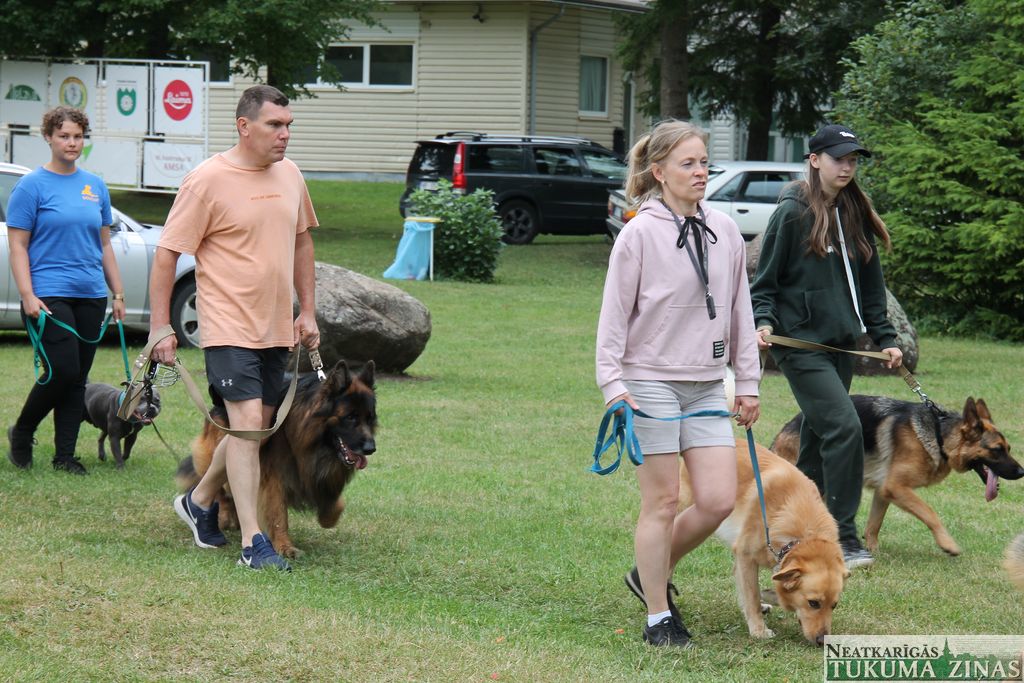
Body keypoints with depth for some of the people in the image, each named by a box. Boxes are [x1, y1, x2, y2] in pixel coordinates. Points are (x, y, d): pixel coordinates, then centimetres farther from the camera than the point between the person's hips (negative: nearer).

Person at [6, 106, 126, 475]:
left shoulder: (95, 186, 12)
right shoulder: (32, 186, -4)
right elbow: (17, 246, -6)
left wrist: (118, 294, 14)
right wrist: (28, 296, -16)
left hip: (91, 295, 5)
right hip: (49, 296, -5)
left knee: (78, 378, 5)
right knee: (63, 371, -13)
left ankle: (65, 455, 12)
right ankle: (21, 433, 9)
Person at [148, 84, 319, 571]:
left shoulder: (289, 175, 7)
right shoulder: (208, 181, -13)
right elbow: (167, 254, -9)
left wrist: (307, 311, 17)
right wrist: (160, 327, -11)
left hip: (276, 329, 7)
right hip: (229, 326, -7)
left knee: (257, 426, 14)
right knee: (247, 422, -15)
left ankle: (200, 501, 36)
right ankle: (252, 541, -11)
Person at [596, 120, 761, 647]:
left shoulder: (724, 232, 8)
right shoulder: (640, 234, -6)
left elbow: (739, 311, 14)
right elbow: (614, 314, -5)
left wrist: (748, 382, 13)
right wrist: (612, 384, -13)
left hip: (706, 386, 5)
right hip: (651, 382, -5)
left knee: (718, 500, -1)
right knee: (662, 503, -1)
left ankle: (652, 573, 23)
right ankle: (659, 616, 11)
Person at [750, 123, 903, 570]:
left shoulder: (854, 215, 13)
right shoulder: (792, 212, -6)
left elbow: (870, 285, 20)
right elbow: (765, 280, -3)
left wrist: (885, 338, 17)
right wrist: (763, 322, -18)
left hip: (840, 343, 7)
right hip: (801, 343, -7)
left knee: (817, 441, 9)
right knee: (844, 428, -17)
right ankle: (844, 541, -13)